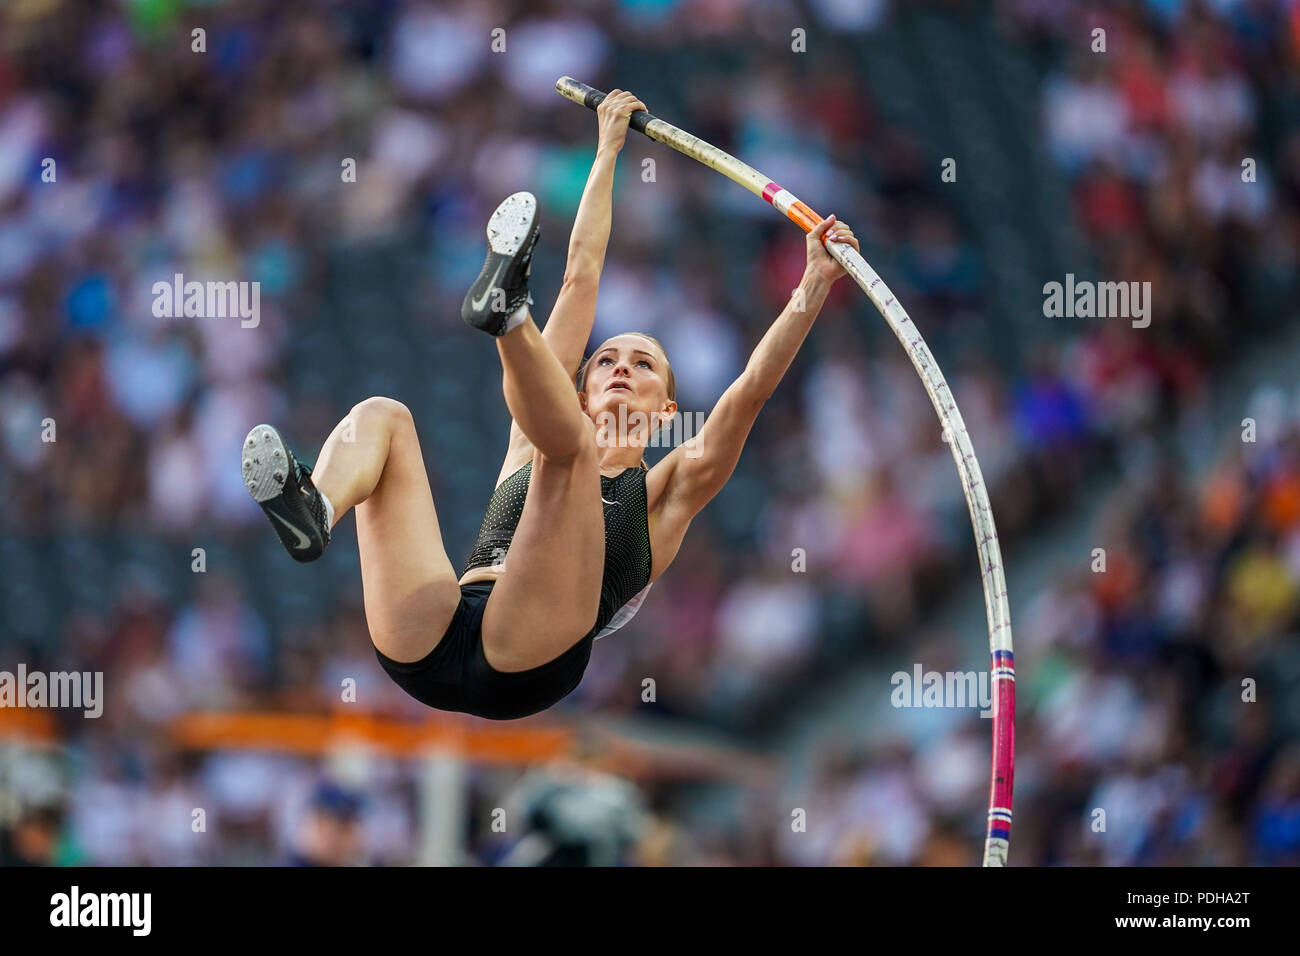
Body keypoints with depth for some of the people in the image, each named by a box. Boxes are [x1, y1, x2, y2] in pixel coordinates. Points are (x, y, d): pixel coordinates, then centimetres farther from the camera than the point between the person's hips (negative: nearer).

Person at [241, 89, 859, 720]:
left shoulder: (665, 492, 29)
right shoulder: (536, 443, 34)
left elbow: (751, 390, 16)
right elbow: (581, 278, 37)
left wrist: (815, 286, 7)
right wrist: (607, 154, 40)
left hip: (529, 662, -3)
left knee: (566, 441, -17)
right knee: (381, 416, -6)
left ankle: (507, 312, -51)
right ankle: (313, 514, -42)